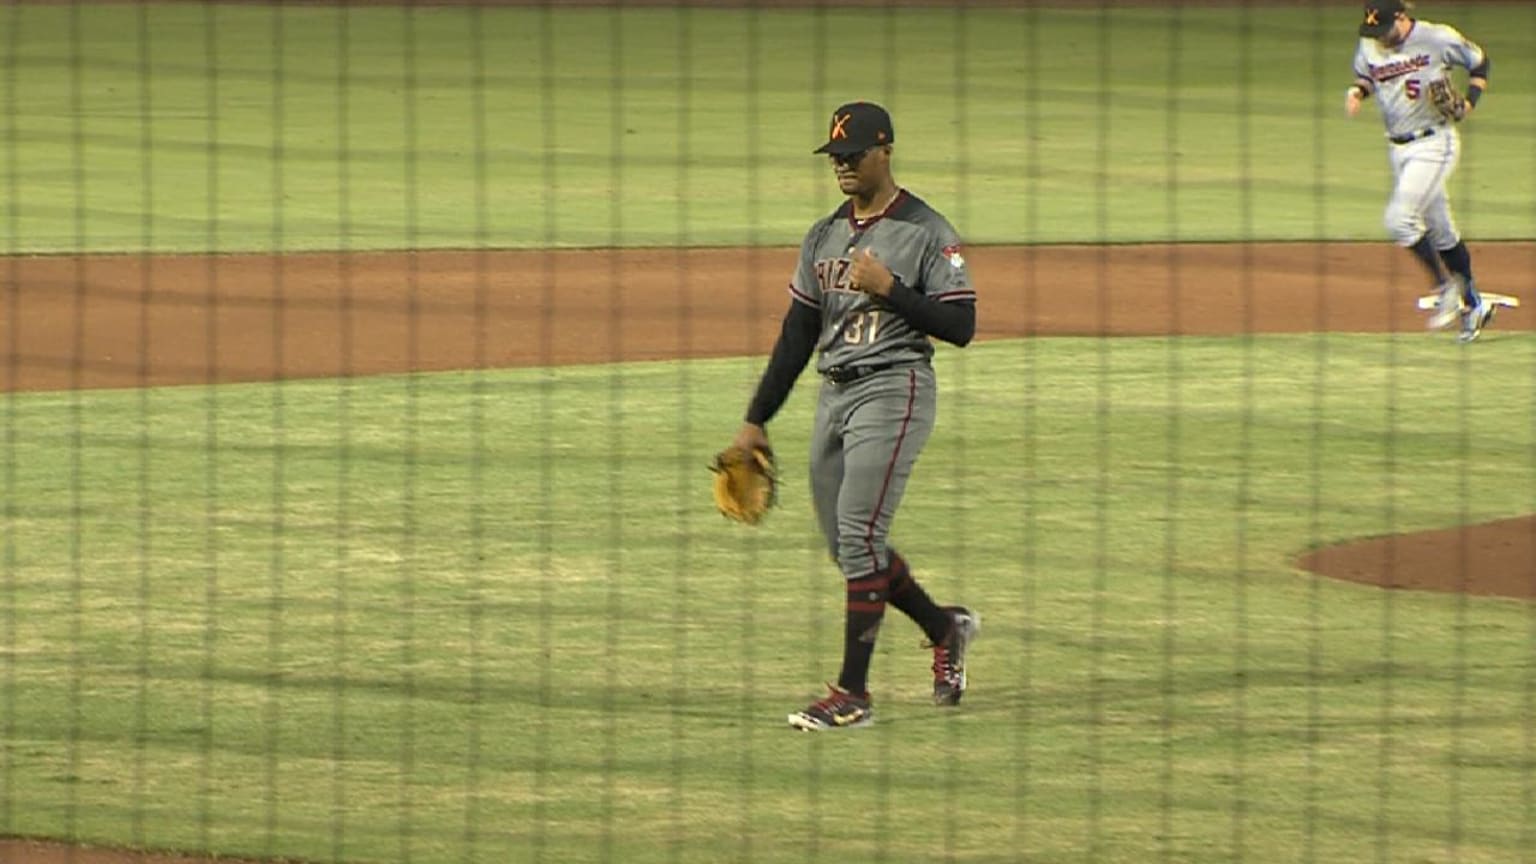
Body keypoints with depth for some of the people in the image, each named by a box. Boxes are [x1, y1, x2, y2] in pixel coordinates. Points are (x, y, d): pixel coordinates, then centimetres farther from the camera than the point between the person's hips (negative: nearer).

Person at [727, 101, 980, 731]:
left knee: (859, 536, -14)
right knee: (846, 543, 9)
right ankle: (945, 627, 32)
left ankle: (852, 695, -11)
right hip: (833, 394, 8)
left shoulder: (926, 232, -5)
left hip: (894, 390, -7)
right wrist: (757, 419, 14)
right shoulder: (824, 237, 14)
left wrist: (890, 289, -19)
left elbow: (960, 326, -10)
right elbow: (797, 335, 17)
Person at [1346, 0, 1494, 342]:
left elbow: (1479, 61, 1)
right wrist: (1357, 91, -4)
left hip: (1434, 143, -6)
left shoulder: (1438, 39, -14)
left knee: (1400, 218, -19)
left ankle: (1447, 288, -3)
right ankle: (1473, 304, 25)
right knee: (1439, 228, 13)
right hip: (1398, 148, 6)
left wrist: (1471, 100, -12)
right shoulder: (1368, 45, 0)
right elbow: (1365, 77, 19)